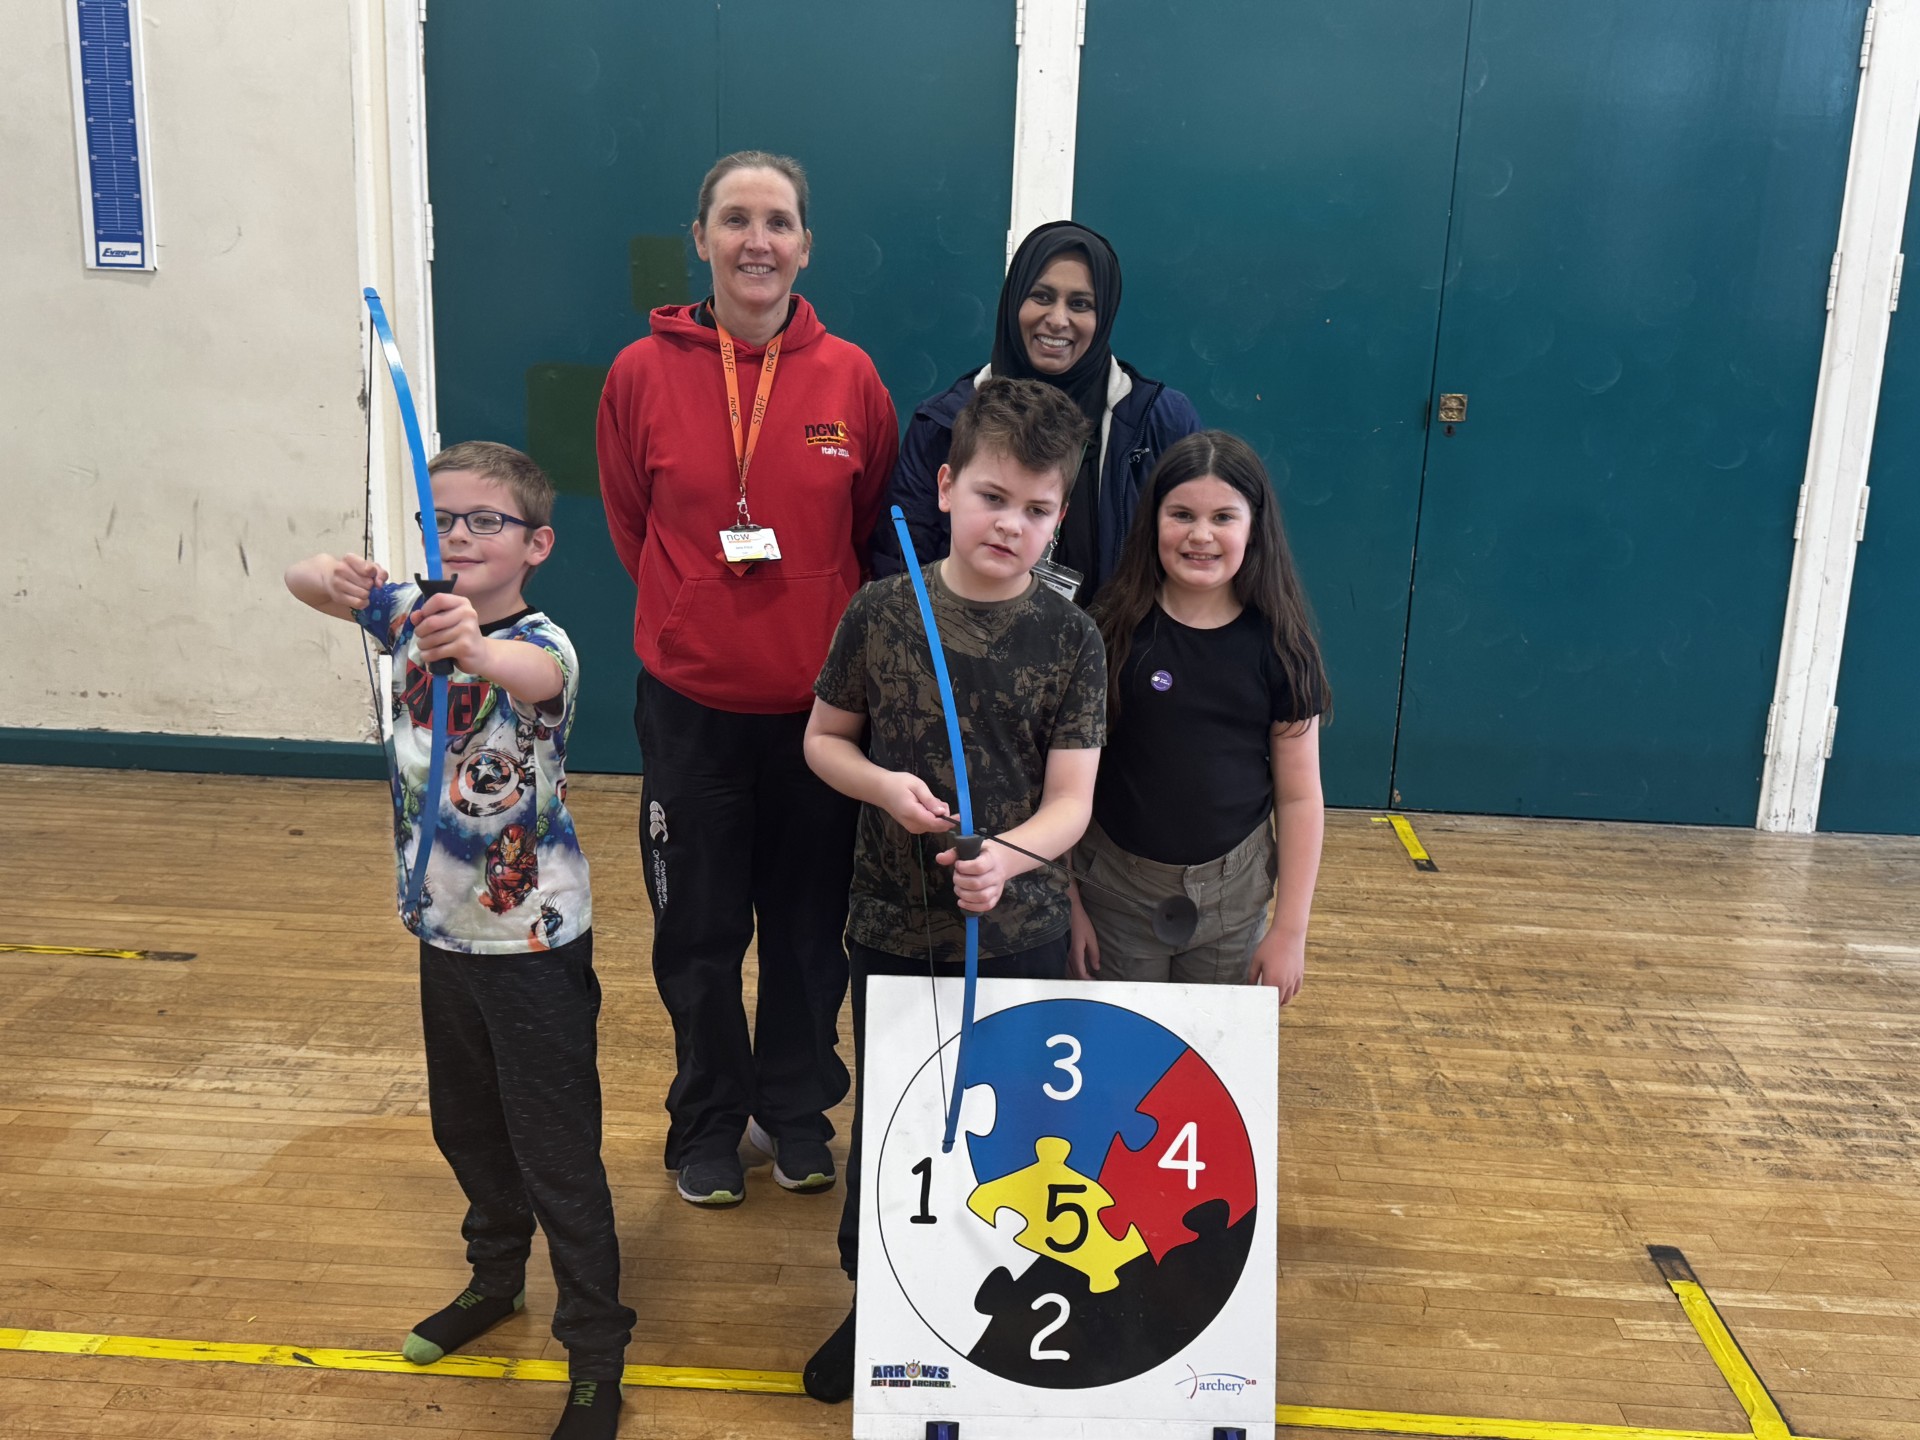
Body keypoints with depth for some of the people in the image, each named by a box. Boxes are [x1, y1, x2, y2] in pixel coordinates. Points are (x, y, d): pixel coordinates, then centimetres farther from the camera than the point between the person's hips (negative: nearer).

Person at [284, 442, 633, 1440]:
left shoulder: (539, 642, -24)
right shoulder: (411, 615, -2)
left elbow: (536, 674, -47)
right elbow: (303, 580, 1)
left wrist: (478, 650, -70)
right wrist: (337, 575, -23)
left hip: (534, 942, -7)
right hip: (445, 929, 7)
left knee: (558, 1159, 2)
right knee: (465, 1128, 25)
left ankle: (596, 1355, 19)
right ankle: (496, 1278, 48)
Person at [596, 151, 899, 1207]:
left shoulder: (849, 378, -3)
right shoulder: (644, 373, -4)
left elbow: (875, 530, 8)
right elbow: (630, 526, 8)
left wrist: (826, 628, 4)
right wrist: (699, 613, 6)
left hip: (820, 699, 1)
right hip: (690, 702, 0)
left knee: (810, 927, 14)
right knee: (698, 932, 12)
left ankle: (797, 1111, 35)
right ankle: (708, 1126, 33)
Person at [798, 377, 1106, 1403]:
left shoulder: (1070, 640, -8)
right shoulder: (881, 611, -6)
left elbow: (1070, 801, -11)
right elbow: (825, 738, 5)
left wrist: (1007, 856, -30)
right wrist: (883, 785, -15)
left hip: (1019, 935, -1)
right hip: (892, 930, 1)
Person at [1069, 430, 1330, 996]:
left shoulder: (1277, 644, -5)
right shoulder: (1113, 628, -8)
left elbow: (1299, 797, -2)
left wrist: (1290, 929, -2)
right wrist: (1065, 900, -4)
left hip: (1232, 892, 1)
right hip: (1116, 888, -1)